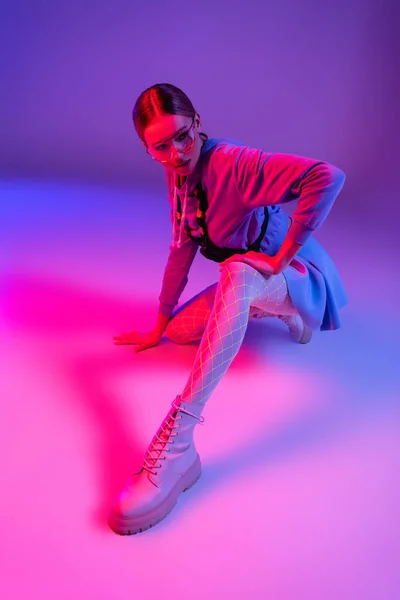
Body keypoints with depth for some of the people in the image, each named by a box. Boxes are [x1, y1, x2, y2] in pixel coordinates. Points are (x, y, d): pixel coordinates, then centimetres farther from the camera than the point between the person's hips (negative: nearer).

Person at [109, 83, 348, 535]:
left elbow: (328, 177, -37)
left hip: (299, 276, -8)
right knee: (181, 329, 1)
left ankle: (177, 439, -48)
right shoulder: (179, 176, -1)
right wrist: (159, 327, 6)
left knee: (237, 273, -39)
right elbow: (181, 250, 5)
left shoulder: (233, 163, -24)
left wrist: (280, 260, -31)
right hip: (251, 286, 9)